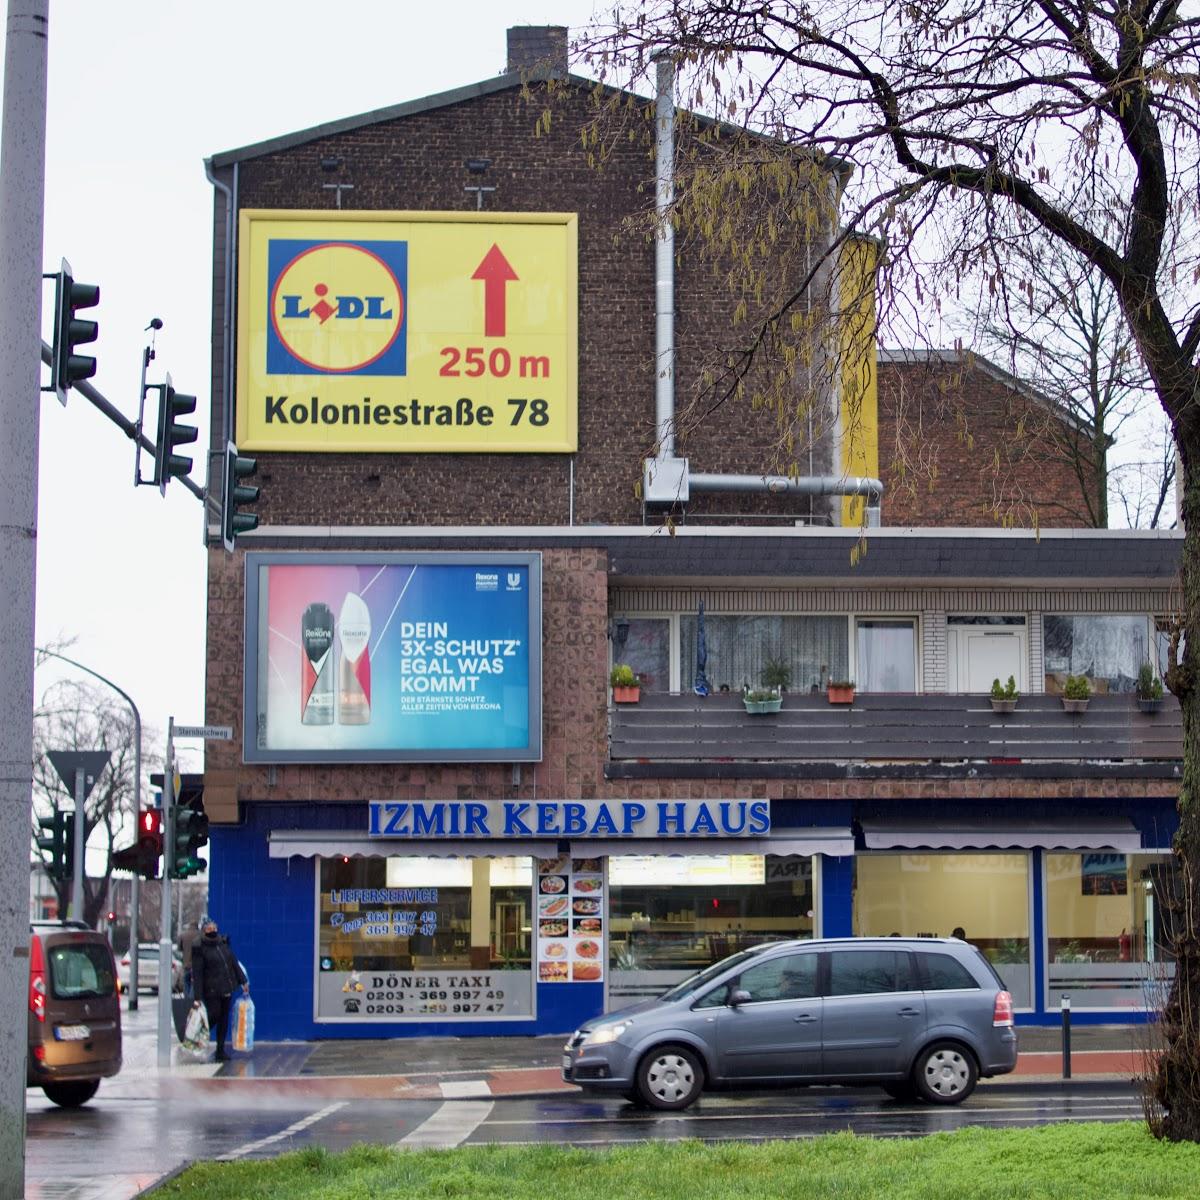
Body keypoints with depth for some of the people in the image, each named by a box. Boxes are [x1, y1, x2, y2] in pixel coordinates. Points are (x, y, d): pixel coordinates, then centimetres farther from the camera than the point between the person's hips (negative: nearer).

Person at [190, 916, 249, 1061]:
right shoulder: (199, 948, -8)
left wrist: (242, 981, 14)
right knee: (214, 1016, -10)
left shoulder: (223, 942, 10)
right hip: (211, 990, -6)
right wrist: (197, 997, -15)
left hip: (227, 988, 6)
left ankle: (220, 1050, 13)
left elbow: (234, 962, 18)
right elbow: (197, 974, -11)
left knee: (224, 1018, 7)